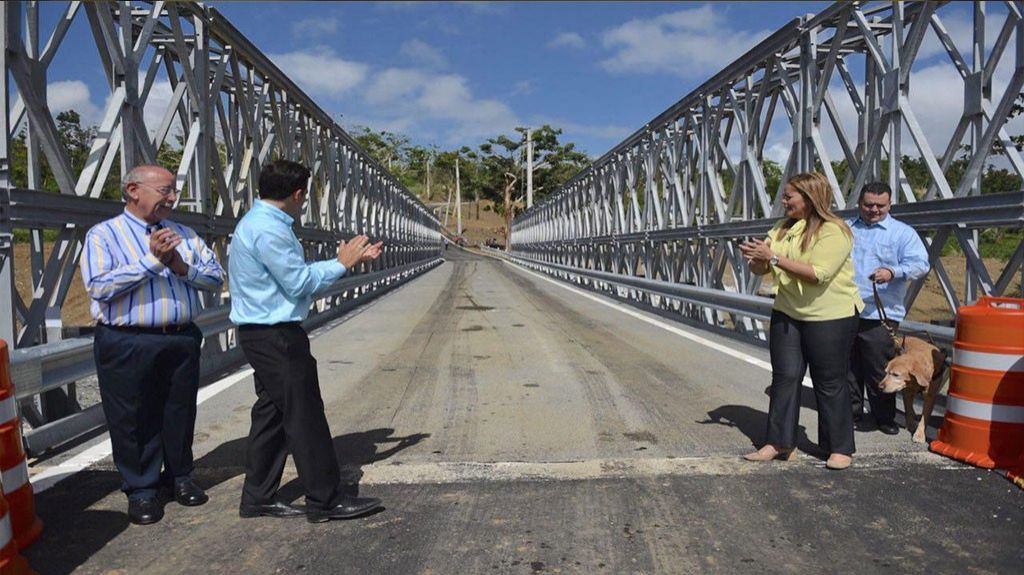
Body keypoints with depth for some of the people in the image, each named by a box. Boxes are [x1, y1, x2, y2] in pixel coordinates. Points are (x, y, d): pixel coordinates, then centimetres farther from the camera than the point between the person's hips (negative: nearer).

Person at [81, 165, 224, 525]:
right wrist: (152, 261, -20)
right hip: (128, 344, -4)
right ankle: (141, 489, 21)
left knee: (180, 414, 14)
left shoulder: (182, 234, 12)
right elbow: (99, 287, -18)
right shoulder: (103, 235, -3)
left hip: (182, 341, 4)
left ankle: (180, 477, 32)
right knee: (134, 421, 6)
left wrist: (184, 268, -14)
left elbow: (216, 278, 5)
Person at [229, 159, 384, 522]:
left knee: (271, 413, 15)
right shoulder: (268, 230, -19)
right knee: (304, 415, -3)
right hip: (277, 337, -11)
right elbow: (299, 284, -17)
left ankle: (258, 499, 23)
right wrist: (341, 263, -5)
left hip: (264, 335, 11)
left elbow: (297, 276, 15)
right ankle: (327, 500, 6)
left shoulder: (262, 224, 15)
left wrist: (349, 260, 13)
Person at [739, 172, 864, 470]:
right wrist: (756, 258, -16)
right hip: (787, 313, 7)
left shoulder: (834, 230, -15)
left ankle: (841, 448, 17)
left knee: (830, 383, 2)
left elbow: (818, 274, -27)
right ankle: (779, 443, 15)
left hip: (830, 317, -6)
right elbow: (762, 269, 8)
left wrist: (774, 257, -26)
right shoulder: (783, 227, 7)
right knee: (784, 377, 7)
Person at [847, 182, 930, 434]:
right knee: (848, 367, 10)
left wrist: (893, 272, -27)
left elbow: (920, 264, -8)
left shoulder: (903, 232, 3)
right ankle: (852, 412, 23)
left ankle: (884, 417, 16)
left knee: (880, 370, 1)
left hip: (879, 315, -3)